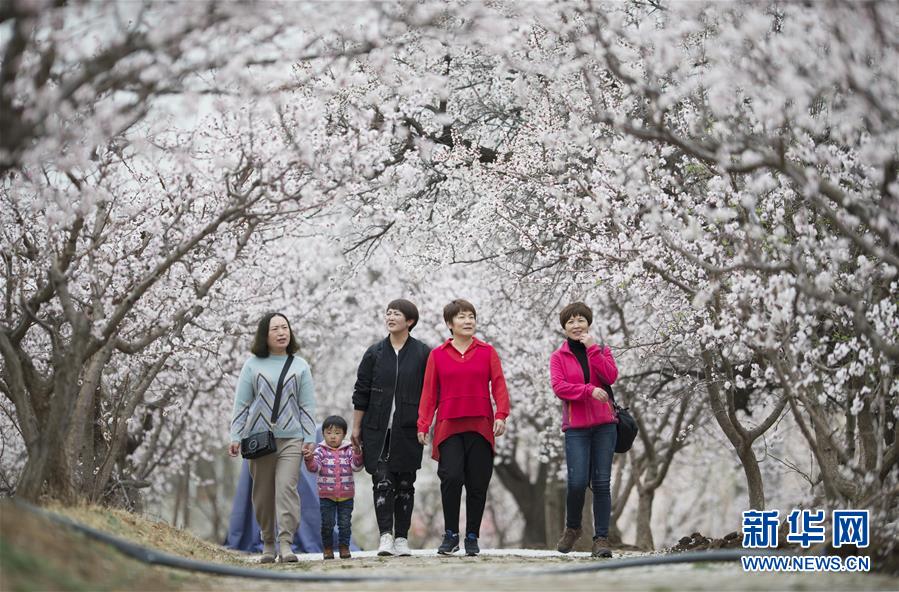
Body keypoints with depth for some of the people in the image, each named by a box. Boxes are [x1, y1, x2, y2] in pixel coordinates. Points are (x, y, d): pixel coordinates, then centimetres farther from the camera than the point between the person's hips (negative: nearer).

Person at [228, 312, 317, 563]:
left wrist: (309, 438, 3)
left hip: (290, 438, 0)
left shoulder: (300, 366, 10)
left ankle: (286, 543, -16)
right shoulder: (252, 365, 7)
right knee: (263, 493, 4)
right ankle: (268, 543, 15)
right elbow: (241, 404, 8)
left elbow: (307, 406, 10)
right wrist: (235, 437, 1)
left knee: (287, 488, -13)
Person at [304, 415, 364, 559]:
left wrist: (357, 454, -23)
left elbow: (356, 466, -5)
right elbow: (314, 467, -11)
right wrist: (309, 459, -32)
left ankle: (344, 547, 14)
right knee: (327, 523, 2)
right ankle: (327, 548, 12)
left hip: (346, 495, 1)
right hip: (326, 495, -1)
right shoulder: (320, 450, 0)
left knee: (345, 523, 5)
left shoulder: (349, 450, 3)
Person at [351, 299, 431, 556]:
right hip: (377, 430, 1)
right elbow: (361, 392, 9)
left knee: (405, 484, 4)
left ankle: (402, 538, 10)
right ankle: (385, 535, -10)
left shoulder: (423, 354, 2)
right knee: (382, 481, -8)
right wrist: (356, 427, 6)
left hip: (408, 430, -1)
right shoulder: (374, 353, 7)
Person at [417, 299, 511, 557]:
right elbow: (429, 392, 7)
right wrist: (423, 424, -1)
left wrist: (501, 415, -12)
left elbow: (498, 385, 2)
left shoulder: (487, 352, 9)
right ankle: (450, 535, -2)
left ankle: (472, 538, 13)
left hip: (480, 428, 1)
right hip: (449, 427, -1)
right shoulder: (437, 355, 9)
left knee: (477, 484, 2)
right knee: (451, 477, -15)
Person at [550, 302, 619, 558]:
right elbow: (559, 387, -7)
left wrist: (592, 349, -9)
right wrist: (589, 390, -18)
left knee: (602, 483, -3)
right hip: (576, 427, -1)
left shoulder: (602, 351, 12)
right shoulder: (558, 357, 8)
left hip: (604, 424, 1)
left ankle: (601, 538, 1)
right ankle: (572, 528, 15)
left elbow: (611, 376, -6)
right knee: (577, 482, -11)